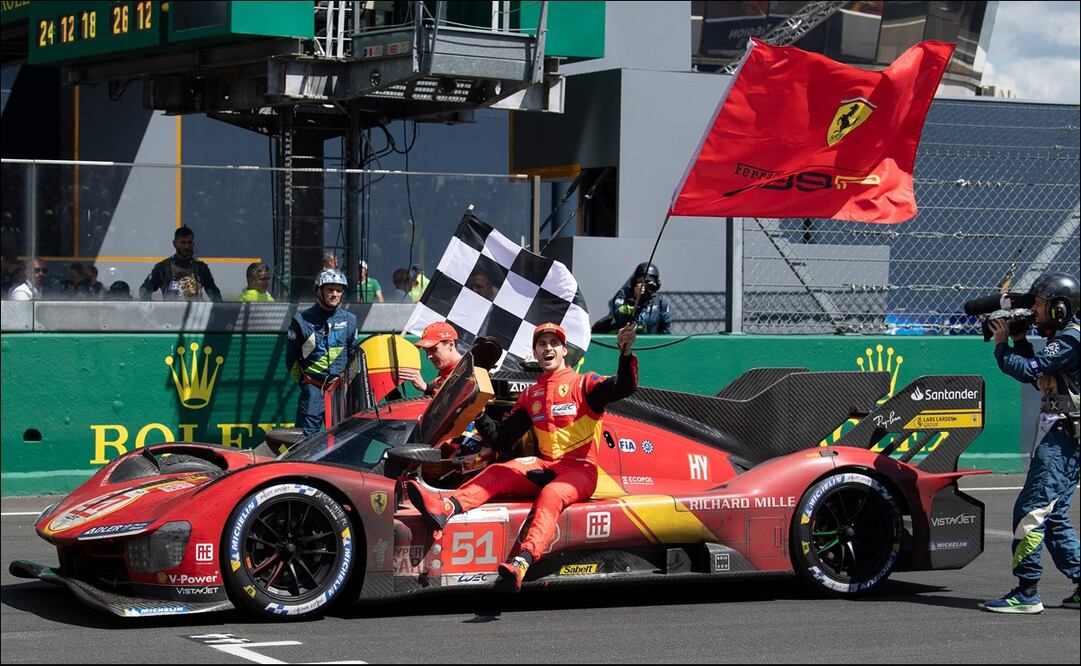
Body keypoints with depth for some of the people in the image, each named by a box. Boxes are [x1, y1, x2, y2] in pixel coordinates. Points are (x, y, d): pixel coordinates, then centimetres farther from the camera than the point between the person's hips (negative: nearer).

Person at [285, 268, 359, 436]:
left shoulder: (349, 320, 11)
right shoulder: (302, 320, 1)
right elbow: (291, 358, 7)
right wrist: (303, 381, 2)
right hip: (313, 389, -3)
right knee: (307, 435, -9)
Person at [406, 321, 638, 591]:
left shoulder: (583, 384, 4)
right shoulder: (531, 395, 19)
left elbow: (624, 387, -14)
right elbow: (501, 439, 17)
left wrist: (626, 353, -31)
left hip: (580, 470, -5)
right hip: (546, 466, 5)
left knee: (551, 495, -35)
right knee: (497, 472, -18)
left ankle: (522, 562, -57)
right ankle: (445, 508, -45)